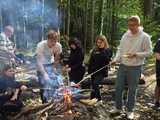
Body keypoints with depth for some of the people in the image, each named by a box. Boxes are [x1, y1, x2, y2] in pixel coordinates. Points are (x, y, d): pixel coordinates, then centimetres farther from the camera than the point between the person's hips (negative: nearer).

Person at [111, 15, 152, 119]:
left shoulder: (145, 37, -8)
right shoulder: (125, 35, 4)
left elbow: (148, 52, -6)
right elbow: (120, 49, 9)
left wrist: (136, 54, -20)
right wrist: (116, 59, -6)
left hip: (135, 68, -4)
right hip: (123, 66, 4)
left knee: (132, 90, 7)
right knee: (118, 87, 9)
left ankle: (130, 110, 24)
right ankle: (118, 107, 26)